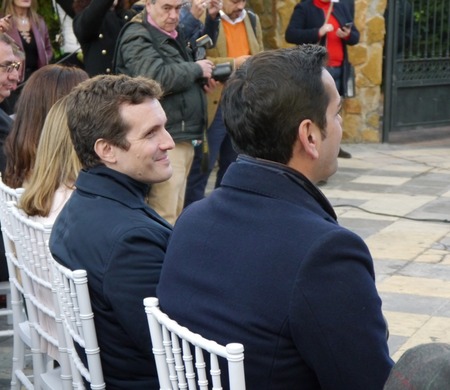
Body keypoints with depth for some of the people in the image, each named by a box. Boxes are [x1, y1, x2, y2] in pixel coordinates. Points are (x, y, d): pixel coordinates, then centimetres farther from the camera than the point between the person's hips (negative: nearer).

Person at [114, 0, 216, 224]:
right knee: (165, 217, -11)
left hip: (183, 137, 9)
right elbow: (157, 78, -25)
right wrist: (196, 69, -10)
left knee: (176, 212, 14)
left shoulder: (174, 35, 19)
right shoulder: (137, 37, -9)